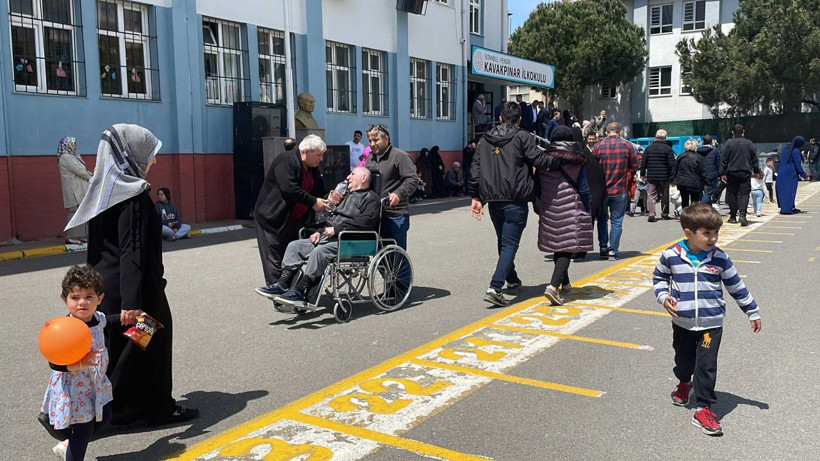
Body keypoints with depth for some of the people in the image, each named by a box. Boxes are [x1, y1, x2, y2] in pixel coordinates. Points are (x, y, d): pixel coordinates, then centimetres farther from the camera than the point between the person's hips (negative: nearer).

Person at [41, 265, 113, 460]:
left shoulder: (98, 319, -4)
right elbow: (54, 363, -27)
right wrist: (79, 365, -40)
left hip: (96, 384, 8)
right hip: (72, 389, -8)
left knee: (104, 416, 20)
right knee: (84, 429, 0)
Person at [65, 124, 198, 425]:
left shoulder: (104, 190, 8)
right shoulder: (134, 195, -19)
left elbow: (99, 244, 15)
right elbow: (133, 251, -25)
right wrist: (133, 300, -27)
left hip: (104, 285, 8)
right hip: (133, 288, -8)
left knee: (113, 349, 16)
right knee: (150, 344, 6)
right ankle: (160, 408, 21)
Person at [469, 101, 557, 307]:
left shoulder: (485, 140, 12)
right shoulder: (522, 137, -4)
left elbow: (476, 169, 8)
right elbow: (539, 160, -11)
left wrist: (476, 197, 10)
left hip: (493, 200, 6)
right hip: (515, 200, -5)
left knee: (503, 241, 22)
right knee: (510, 244, -4)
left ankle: (512, 281, 36)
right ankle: (495, 288, -17)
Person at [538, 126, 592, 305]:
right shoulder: (577, 163, -4)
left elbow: (539, 186, 8)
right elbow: (583, 189, -3)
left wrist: (541, 209, 19)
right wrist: (586, 213, 6)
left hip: (549, 211, 4)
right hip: (571, 212, -4)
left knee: (558, 247, 18)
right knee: (567, 249, -5)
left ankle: (564, 283, 34)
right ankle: (553, 286, -22)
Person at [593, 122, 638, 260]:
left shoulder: (598, 146, -5)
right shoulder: (627, 145, -4)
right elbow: (634, 166, 0)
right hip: (620, 190, 0)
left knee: (602, 219, 17)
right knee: (616, 221, 8)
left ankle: (603, 247, 11)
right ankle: (613, 250, 8)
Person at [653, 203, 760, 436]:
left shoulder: (720, 258, -6)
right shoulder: (671, 255, -9)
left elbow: (736, 286, 6)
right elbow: (659, 277, 9)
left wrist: (752, 312, 12)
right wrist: (663, 297, -8)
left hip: (711, 324, -1)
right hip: (682, 323, 1)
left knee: (706, 366, -4)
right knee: (683, 361, 16)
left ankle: (703, 408, 8)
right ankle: (684, 383, 50)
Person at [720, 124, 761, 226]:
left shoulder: (728, 143, -2)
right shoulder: (749, 143, 4)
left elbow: (723, 160, -2)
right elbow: (754, 159, 10)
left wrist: (723, 173, 3)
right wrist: (756, 171, 21)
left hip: (732, 173, 0)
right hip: (745, 173, 1)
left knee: (732, 194, 8)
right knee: (744, 194, -2)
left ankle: (733, 217, 11)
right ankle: (742, 215, -21)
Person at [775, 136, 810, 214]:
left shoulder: (785, 149, 9)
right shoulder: (796, 151, -12)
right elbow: (798, 165, -12)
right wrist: (805, 175, -5)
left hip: (781, 174, 7)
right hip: (791, 175, -7)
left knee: (782, 191, 9)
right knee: (790, 191, -1)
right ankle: (787, 209, -3)